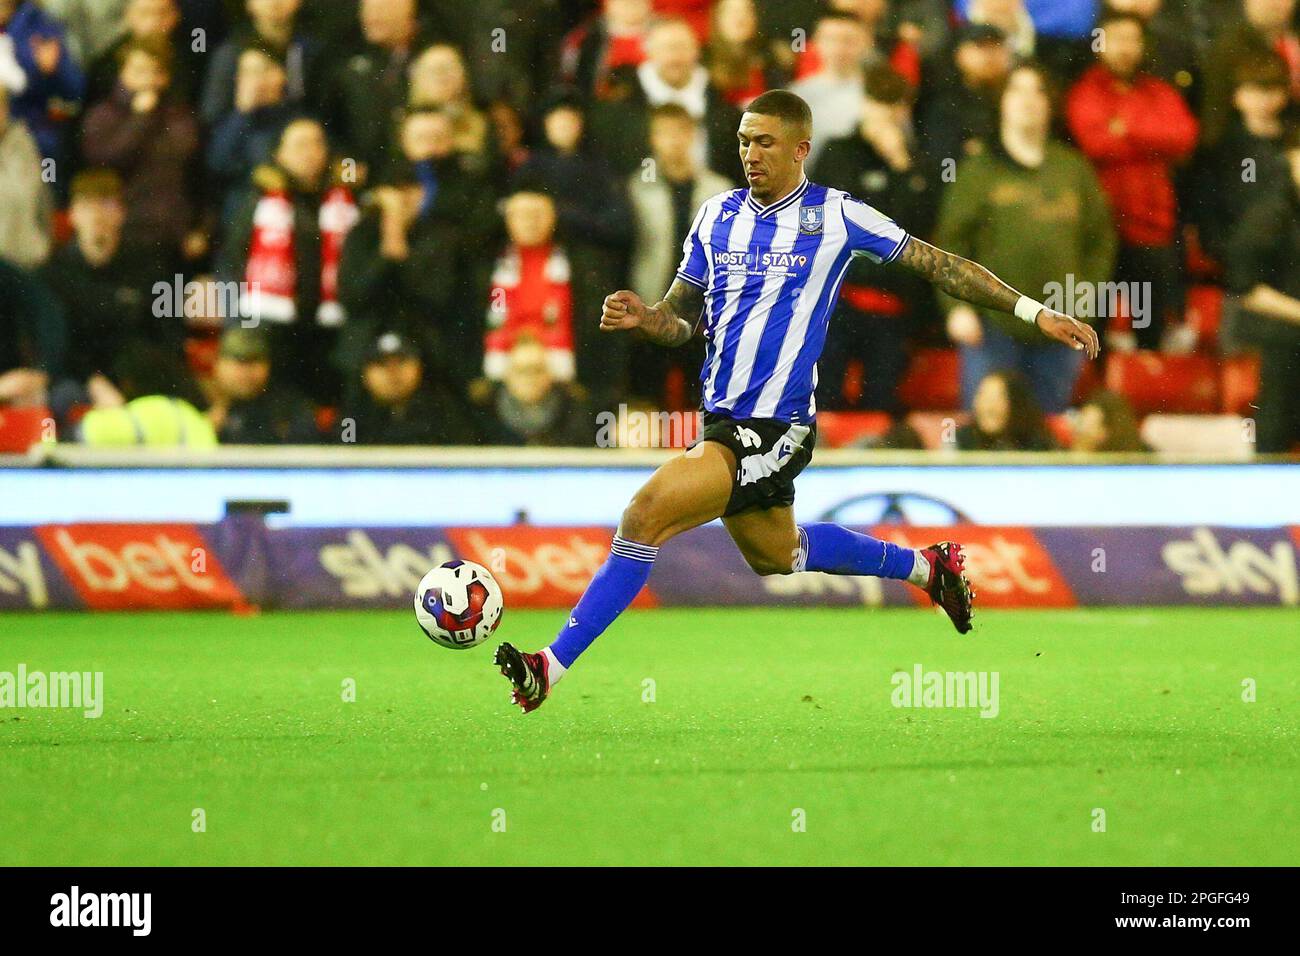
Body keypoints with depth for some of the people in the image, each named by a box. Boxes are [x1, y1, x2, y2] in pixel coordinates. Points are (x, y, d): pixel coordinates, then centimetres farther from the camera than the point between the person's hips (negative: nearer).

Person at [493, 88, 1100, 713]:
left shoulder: (835, 215, -5)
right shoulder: (717, 216, 10)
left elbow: (938, 266, 1)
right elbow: (682, 319, 15)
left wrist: (1034, 312, -1)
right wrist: (642, 316, -8)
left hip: (776, 426, -7)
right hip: (723, 420, 7)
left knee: (647, 515, -22)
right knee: (777, 557, 26)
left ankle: (552, 667, -19)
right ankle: (925, 567, 48)